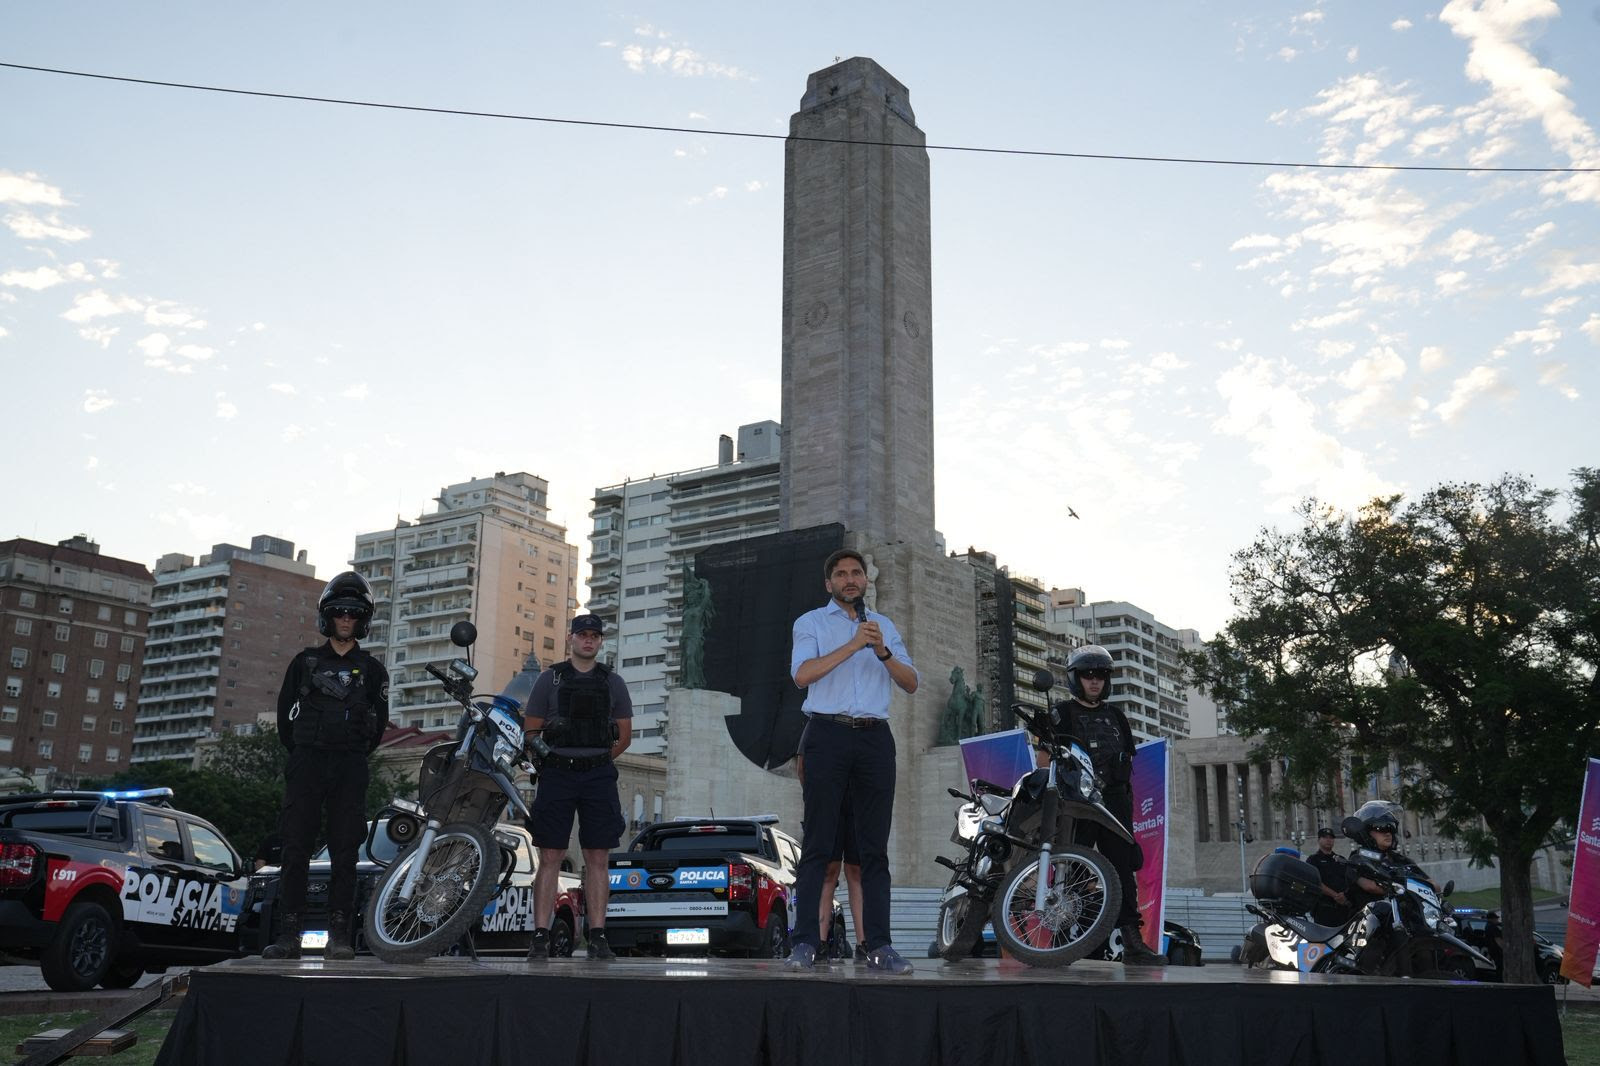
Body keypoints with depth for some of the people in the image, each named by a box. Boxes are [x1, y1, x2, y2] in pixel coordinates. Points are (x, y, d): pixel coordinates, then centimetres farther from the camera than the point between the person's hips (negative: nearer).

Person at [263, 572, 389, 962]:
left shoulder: (372, 670, 12)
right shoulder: (306, 661, 12)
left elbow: (379, 721, 14)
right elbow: (285, 710, 16)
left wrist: (358, 753, 10)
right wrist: (297, 750, 12)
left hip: (350, 768, 0)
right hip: (306, 764, 0)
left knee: (345, 851, -2)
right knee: (296, 848, -4)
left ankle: (339, 934, -1)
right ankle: (289, 933, -1)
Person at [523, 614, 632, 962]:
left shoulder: (613, 682, 11)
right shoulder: (550, 679, 7)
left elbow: (624, 736, 15)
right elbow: (530, 730, 8)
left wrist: (598, 761, 8)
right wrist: (541, 746, -10)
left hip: (599, 776, 1)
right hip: (556, 775, -1)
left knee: (597, 859, 1)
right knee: (550, 858, -3)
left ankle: (597, 937, 4)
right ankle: (540, 937, -2)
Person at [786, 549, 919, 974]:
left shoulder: (885, 627, 22)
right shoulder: (811, 622, 11)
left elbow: (911, 683, 12)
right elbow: (802, 674, -6)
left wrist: (882, 651, -6)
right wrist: (852, 645, -12)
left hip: (875, 736, 3)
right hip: (828, 734, -3)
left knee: (875, 847, 1)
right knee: (818, 845, -5)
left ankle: (879, 946, 1)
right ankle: (805, 943, -6)